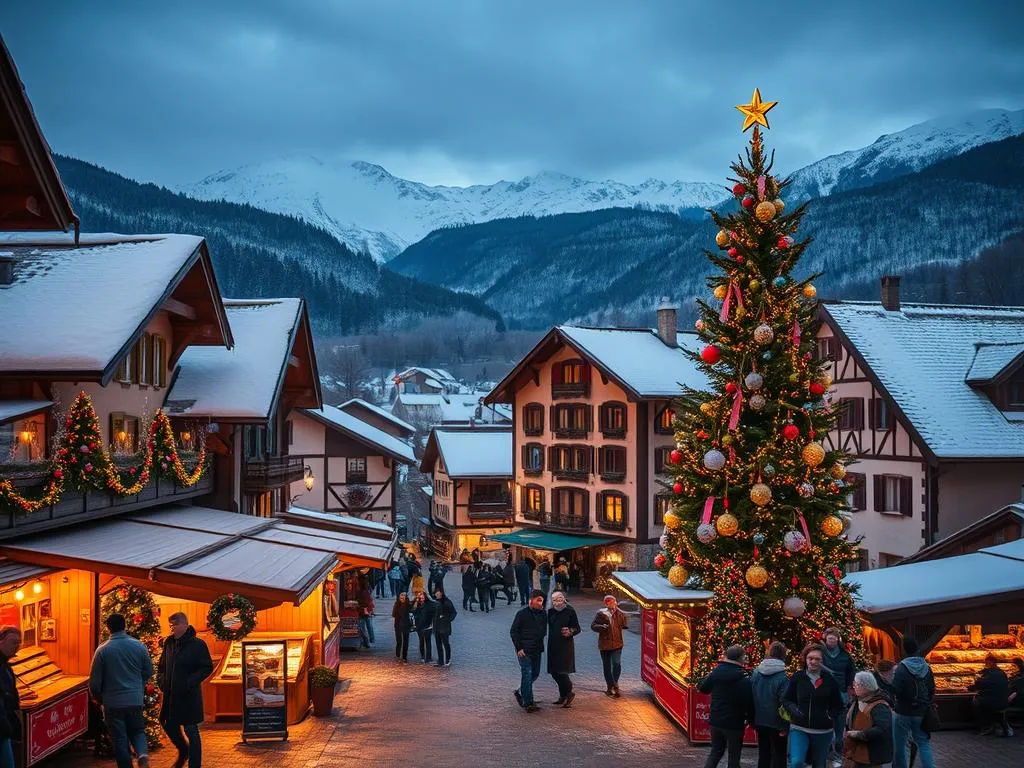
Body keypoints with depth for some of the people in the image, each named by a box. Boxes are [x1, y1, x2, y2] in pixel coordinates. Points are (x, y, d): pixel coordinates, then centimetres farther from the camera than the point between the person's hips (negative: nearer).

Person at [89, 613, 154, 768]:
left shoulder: (102, 650, -10)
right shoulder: (139, 646, -4)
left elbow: (94, 681, -5)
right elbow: (149, 671, 8)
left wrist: (99, 698, 13)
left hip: (113, 703, -2)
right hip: (135, 700, 2)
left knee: (120, 740, 9)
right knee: (137, 731, 18)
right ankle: (143, 753, -10)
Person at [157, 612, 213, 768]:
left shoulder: (197, 644, -11)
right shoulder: (169, 643, 7)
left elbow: (208, 667, -11)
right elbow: (161, 666, 20)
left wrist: (191, 682, -19)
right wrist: (161, 679, 3)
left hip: (189, 695, -7)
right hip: (170, 694, 7)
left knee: (191, 731, -2)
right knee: (168, 725, 18)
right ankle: (183, 751, 42)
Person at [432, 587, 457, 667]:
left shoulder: (447, 602, -9)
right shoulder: (436, 602, 11)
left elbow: (454, 613, -7)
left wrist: (448, 620, -14)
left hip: (444, 628, -7)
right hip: (437, 627, 7)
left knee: (446, 644, -5)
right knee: (438, 645, 10)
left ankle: (448, 661, 1)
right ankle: (440, 661, 16)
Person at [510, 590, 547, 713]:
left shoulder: (543, 614, 8)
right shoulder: (522, 613, -8)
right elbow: (513, 632, -6)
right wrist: (519, 648, -11)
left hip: (537, 650, 6)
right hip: (524, 650, -6)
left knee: (535, 673, 11)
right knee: (527, 674, -8)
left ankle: (520, 692, 32)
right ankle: (528, 703, -6)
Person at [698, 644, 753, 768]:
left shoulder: (716, 672, -3)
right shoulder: (744, 679, -16)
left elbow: (702, 688, 10)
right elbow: (749, 702, -15)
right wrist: (750, 719, 3)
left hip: (715, 721, 5)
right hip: (734, 723, -5)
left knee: (716, 751, 20)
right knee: (734, 756, 8)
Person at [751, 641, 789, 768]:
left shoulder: (756, 673, -1)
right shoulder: (782, 678, -17)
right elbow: (784, 703, -19)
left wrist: (751, 719, 13)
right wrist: (785, 726, -11)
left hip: (759, 721, 5)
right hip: (776, 724, -5)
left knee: (763, 753, 17)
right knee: (779, 754, 7)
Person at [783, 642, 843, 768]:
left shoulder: (830, 680, -1)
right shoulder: (797, 678, -3)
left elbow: (838, 705, 9)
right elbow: (786, 700, 6)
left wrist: (830, 715, -10)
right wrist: (794, 710, -14)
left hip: (823, 731, 2)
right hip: (799, 729, -1)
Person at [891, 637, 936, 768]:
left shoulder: (901, 668, -16)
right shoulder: (926, 668, -1)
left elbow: (895, 690, -20)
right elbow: (932, 691, 6)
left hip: (903, 712, -4)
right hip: (921, 713, 4)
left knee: (899, 745, 9)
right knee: (923, 743, 10)